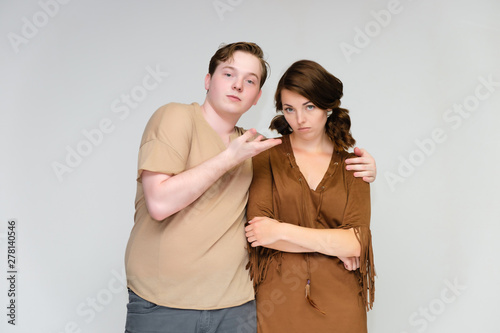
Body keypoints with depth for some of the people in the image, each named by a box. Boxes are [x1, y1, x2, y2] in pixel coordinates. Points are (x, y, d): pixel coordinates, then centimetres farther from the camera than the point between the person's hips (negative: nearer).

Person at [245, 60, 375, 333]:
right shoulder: (267, 156, -2)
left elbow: (356, 243, -9)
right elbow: (258, 232, -11)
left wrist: (282, 231, -14)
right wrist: (333, 244, -9)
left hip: (337, 303, 2)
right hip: (277, 300, -1)